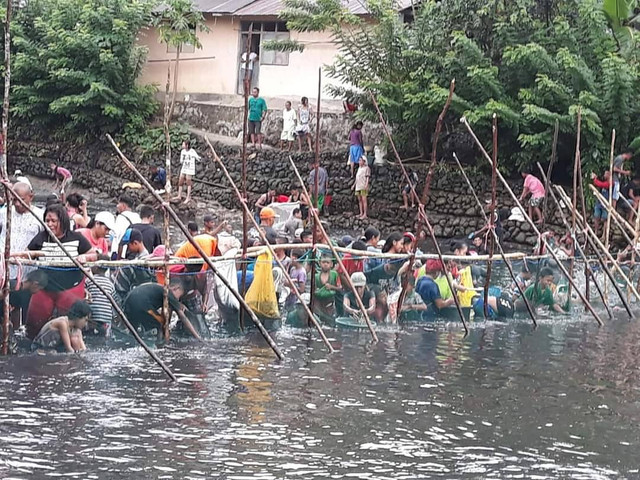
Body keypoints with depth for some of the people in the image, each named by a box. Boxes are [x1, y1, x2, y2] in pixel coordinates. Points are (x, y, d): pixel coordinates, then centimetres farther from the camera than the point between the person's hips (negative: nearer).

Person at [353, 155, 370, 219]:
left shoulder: (367, 168, -6)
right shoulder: (359, 168, 18)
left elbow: (368, 177, -12)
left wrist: (366, 185, -24)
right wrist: (354, 185, 20)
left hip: (363, 187, -8)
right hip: (358, 187, 8)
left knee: (364, 200, -9)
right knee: (359, 200, 7)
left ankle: (365, 214, -8)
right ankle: (361, 213, 11)